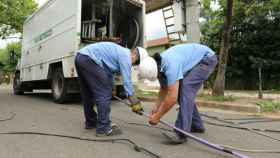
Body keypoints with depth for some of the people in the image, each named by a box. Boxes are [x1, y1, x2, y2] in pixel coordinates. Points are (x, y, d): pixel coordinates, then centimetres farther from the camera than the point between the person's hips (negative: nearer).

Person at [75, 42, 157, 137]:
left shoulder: (120, 52, 23)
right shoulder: (126, 56, -6)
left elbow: (110, 71, 36)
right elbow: (127, 82, -9)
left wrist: (110, 88, 46)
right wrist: (135, 103, -3)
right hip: (89, 60, -11)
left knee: (88, 94, 19)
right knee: (104, 95, -6)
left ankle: (90, 122, 33)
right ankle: (103, 128, 0)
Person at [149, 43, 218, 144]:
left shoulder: (170, 65, -35)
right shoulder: (159, 65, -7)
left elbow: (172, 97, -35)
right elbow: (164, 89, 7)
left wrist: (157, 117, -24)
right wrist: (156, 108, -1)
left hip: (207, 58, -9)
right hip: (196, 59, 9)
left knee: (186, 89, -24)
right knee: (181, 92, 5)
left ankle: (181, 133, -24)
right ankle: (196, 126, 20)